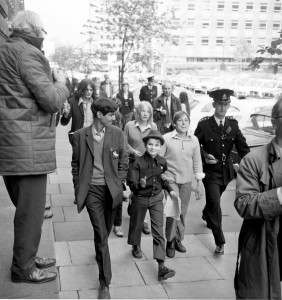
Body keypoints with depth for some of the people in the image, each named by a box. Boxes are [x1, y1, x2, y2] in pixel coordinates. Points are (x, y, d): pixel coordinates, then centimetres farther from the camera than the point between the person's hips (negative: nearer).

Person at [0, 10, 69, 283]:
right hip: (27, 145, -10)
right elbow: (51, 100, -17)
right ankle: (23, 268, 13)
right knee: (31, 209, 0)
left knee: (27, 206, 19)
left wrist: (51, 81, 12)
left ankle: (27, 257, 32)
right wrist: (60, 83, 2)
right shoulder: (27, 53, -11)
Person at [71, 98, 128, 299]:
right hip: (92, 190, -2)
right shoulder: (80, 135, -2)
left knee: (105, 231, 16)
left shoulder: (117, 134, 1)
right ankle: (105, 283, 2)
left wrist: (119, 184, 2)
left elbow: (124, 162, 8)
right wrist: (78, 190, 4)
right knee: (101, 234, -7)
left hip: (111, 189, 2)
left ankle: (99, 251, 50)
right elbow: (75, 164, 6)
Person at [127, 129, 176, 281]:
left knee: (158, 232, -3)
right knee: (137, 225, 18)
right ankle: (136, 247, 50)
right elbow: (131, 183, -18)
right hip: (140, 198, -2)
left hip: (157, 198, 2)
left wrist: (170, 189, 3)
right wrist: (140, 184, -38)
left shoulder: (162, 162, -4)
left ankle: (161, 266, -3)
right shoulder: (138, 162, -17)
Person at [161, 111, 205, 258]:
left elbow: (197, 161, 11)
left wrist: (199, 182, 11)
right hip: (171, 179, -4)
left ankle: (178, 239, 28)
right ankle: (170, 241, 7)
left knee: (183, 212, 10)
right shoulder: (166, 138, -8)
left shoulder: (194, 140, 3)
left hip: (187, 181, 4)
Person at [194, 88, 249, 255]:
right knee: (215, 205, -9)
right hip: (211, 171, -4)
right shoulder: (204, 124, -11)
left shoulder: (233, 124, 0)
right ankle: (220, 242, 1)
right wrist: (204, 155, -22)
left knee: (214, 200, 24)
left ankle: (206, 216, 57)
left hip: (227, 171, 5)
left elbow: (242, 146, -6)